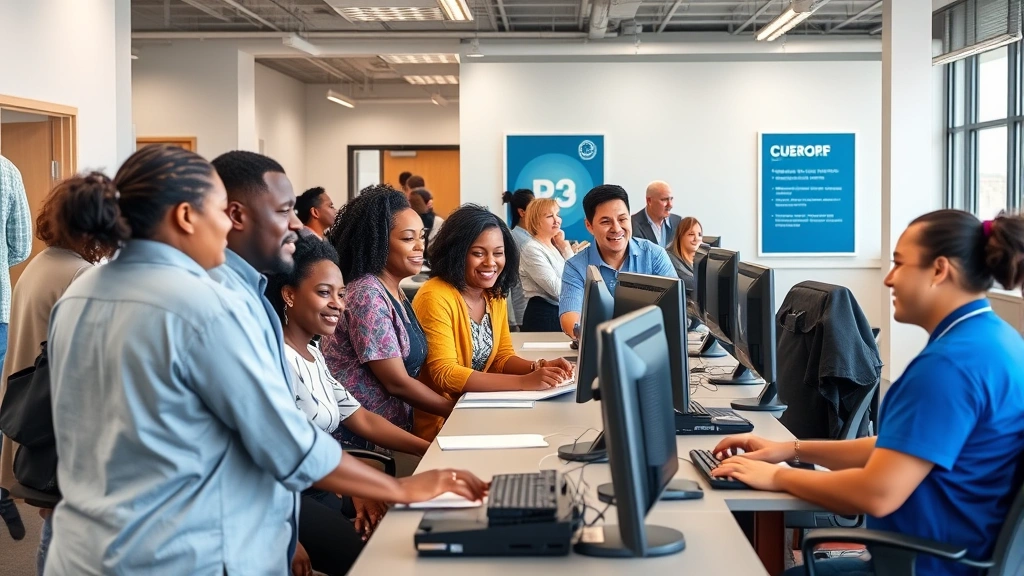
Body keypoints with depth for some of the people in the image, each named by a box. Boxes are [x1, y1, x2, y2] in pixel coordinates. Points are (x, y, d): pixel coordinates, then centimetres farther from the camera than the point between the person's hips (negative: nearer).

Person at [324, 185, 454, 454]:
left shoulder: (395, 293, 10)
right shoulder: (367, 295, -16)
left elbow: (410, 373, 9)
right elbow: (397, 382, -16)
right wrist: (459, 412, -8)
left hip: (390, 431, 8)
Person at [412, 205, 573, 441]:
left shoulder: (495, 295, 6)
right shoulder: (436, 298, -18)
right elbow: (445, 375, -23)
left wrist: (538, 368, -10)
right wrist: (524, 382, -29)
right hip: (439, 422, -7)